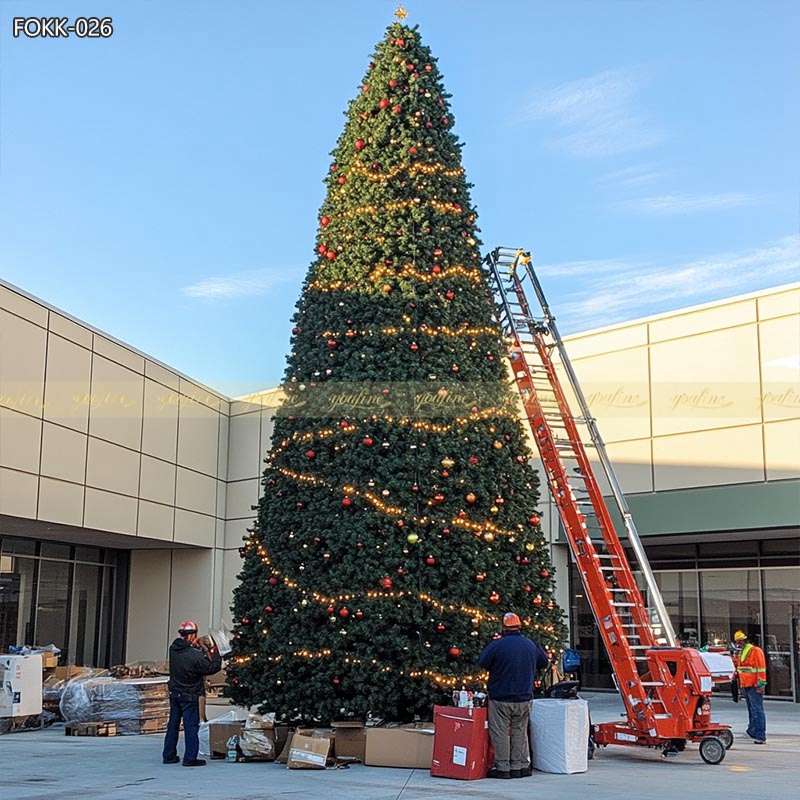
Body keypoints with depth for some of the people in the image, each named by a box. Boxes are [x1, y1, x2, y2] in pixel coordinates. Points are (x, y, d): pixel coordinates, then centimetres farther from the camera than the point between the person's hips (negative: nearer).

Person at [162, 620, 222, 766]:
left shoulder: (173, 649, -5)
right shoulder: (194, 655, -24)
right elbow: (213, 668, -15)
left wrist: (194, 645, 2)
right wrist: (214, 652, -2)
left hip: (174, 693, 7)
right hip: (189, 696, -7)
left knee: (173, 724, 15)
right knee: (191, 725, 2)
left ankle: (169, 755, 22)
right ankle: (190, 758, 3)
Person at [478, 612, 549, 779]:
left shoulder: (496, 645, -15)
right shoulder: (531, 645, 2)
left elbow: (481, 663, -8)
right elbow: (544, 662, 17)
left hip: (500, 698, -4)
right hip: (524, 698, 5)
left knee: (500, 733, 4)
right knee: (520, 732, 15)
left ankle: (503, 768, 6)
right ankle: (519, 766, 17)